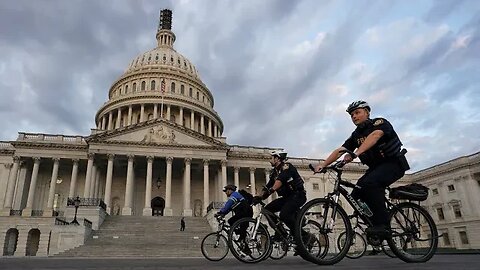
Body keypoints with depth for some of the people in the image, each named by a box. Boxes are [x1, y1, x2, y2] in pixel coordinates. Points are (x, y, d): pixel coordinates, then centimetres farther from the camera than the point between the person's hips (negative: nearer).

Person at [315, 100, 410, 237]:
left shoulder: (380, 122, -13)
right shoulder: (355, 135, 5)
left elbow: (374, 136, -35)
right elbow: (340, 150, -4)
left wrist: (356, 153, -51)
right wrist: (323, 164, -18)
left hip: (394, 163, -7)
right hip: (376, 167, 7)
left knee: (370, 183, -33)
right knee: (356, 195, -9)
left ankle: (382, 224, -24)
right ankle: (377, 223, 6)